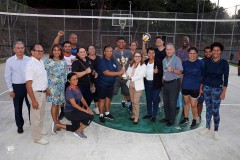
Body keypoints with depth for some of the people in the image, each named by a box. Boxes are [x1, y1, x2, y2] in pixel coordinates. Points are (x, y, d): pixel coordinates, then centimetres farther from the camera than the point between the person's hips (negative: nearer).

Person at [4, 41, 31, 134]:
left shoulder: (29, 60, -3)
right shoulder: (9, 61, -4)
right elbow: (7, 77, 0)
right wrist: (10, 90, -2)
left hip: (28, 85, 0)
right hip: (17, 87, 0)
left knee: (31, 105, 10)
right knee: (18, 108, 11)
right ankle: (20, 126, 29)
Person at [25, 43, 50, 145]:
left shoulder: (41, 62, 4)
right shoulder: (30, 65, -22)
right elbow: (28, 84, -24)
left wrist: (46, 89, 20)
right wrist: (33, 100, -24)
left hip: (43, 92, 8)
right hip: (35, 94, -8)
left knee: (41, 114, 23)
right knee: (36, 116, 6)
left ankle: (39, 130, 44)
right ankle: (37, 137, 22)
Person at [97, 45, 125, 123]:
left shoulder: (112, 61, 7)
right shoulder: (102, 62, -16)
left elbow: (115, 72, 14)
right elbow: (106, 73, -26)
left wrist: (122, 75, -6)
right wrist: (119, 72, -26)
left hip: (111, 84, 7)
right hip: (102, 84, -6)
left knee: (108, 98, 16)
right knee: (102, 99, 4)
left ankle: (107, 113, 32)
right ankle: (101, 115, 16)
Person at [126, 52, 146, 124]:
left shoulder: (143, 65, -7)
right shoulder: (131, 64, 11)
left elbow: (141, 76, -17)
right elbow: (128, 72, 5)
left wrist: (131, 78, -16)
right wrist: (128, 76, -16)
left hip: (138, 86, -6)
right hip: (131, 85, 6)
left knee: (136, 101, -6)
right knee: (132, 101, 13)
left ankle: (136, 117, 7)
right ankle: (134, 114, 27)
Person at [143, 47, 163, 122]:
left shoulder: (158, 62, -9)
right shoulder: (145, 62, 5)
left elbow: (162, 72, -10)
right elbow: (144, 72, 10)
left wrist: (158, 71, -28)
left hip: (155, 84, -5)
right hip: (147, 83, 5)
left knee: (155, 100, 3)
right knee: (148, 99, 15)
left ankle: (154, 115, 15)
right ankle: (149, 113, 31)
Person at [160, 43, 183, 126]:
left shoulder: (177, 59, -9)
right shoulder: (164, 60, 13)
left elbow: (180, 71, -20)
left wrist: (172, 70, -37)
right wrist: (163, 79, 13)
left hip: (174, 83, -7)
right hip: (165, 83, 7)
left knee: (172, 102, -2)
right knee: (165, 101, 12)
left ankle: (172, 120, 9)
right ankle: (167, 117, 26)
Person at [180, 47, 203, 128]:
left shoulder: (200, 63, -7)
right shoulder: (185, 63, 3)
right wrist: (181, 85, 10)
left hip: (195, 87, -3)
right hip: (185, 86, 4)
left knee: (193, 105, 2)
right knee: (186, 102, 16)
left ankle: (194, 120, 24)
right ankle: (186, 118, 32)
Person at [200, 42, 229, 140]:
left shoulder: (224, 63, -6)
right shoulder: (207, 62, 2)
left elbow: (226, 78, -5)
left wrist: (224, 91, -8)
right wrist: (201, 87, 8)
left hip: (217, 89, -3)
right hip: (206, 87, 3)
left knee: (215, 110, 0)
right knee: (208, 109, 12)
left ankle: (216, 131, 18)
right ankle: (207, 128, 27)